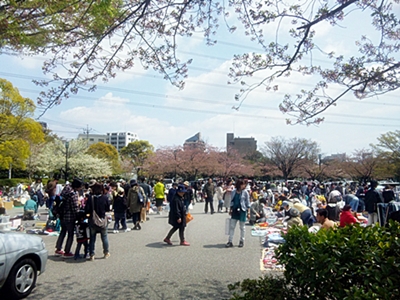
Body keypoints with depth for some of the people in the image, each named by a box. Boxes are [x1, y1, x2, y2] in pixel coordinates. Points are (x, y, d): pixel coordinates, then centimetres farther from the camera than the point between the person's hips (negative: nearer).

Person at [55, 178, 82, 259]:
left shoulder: (66, 187, -1)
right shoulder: (73, 194, -27)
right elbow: (75, 208, -22)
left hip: (62, 215, 9)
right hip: (70, 217, -8)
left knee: (63, 231, 24)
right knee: (70, 234, 7)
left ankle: (58, 250, 34)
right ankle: (67, 252, 16)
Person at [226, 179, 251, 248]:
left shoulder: (245, 192, -5)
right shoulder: (233, 192, 4)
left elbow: (248, 203, -1)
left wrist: (248, 211, -5)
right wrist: (230, 210, 10)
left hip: (242, 211, -3)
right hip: (235, 210, 3)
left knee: (242, 227, 7)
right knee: (232, 226, 3)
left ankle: (242, 241, 21)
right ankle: (230, 241, 9)